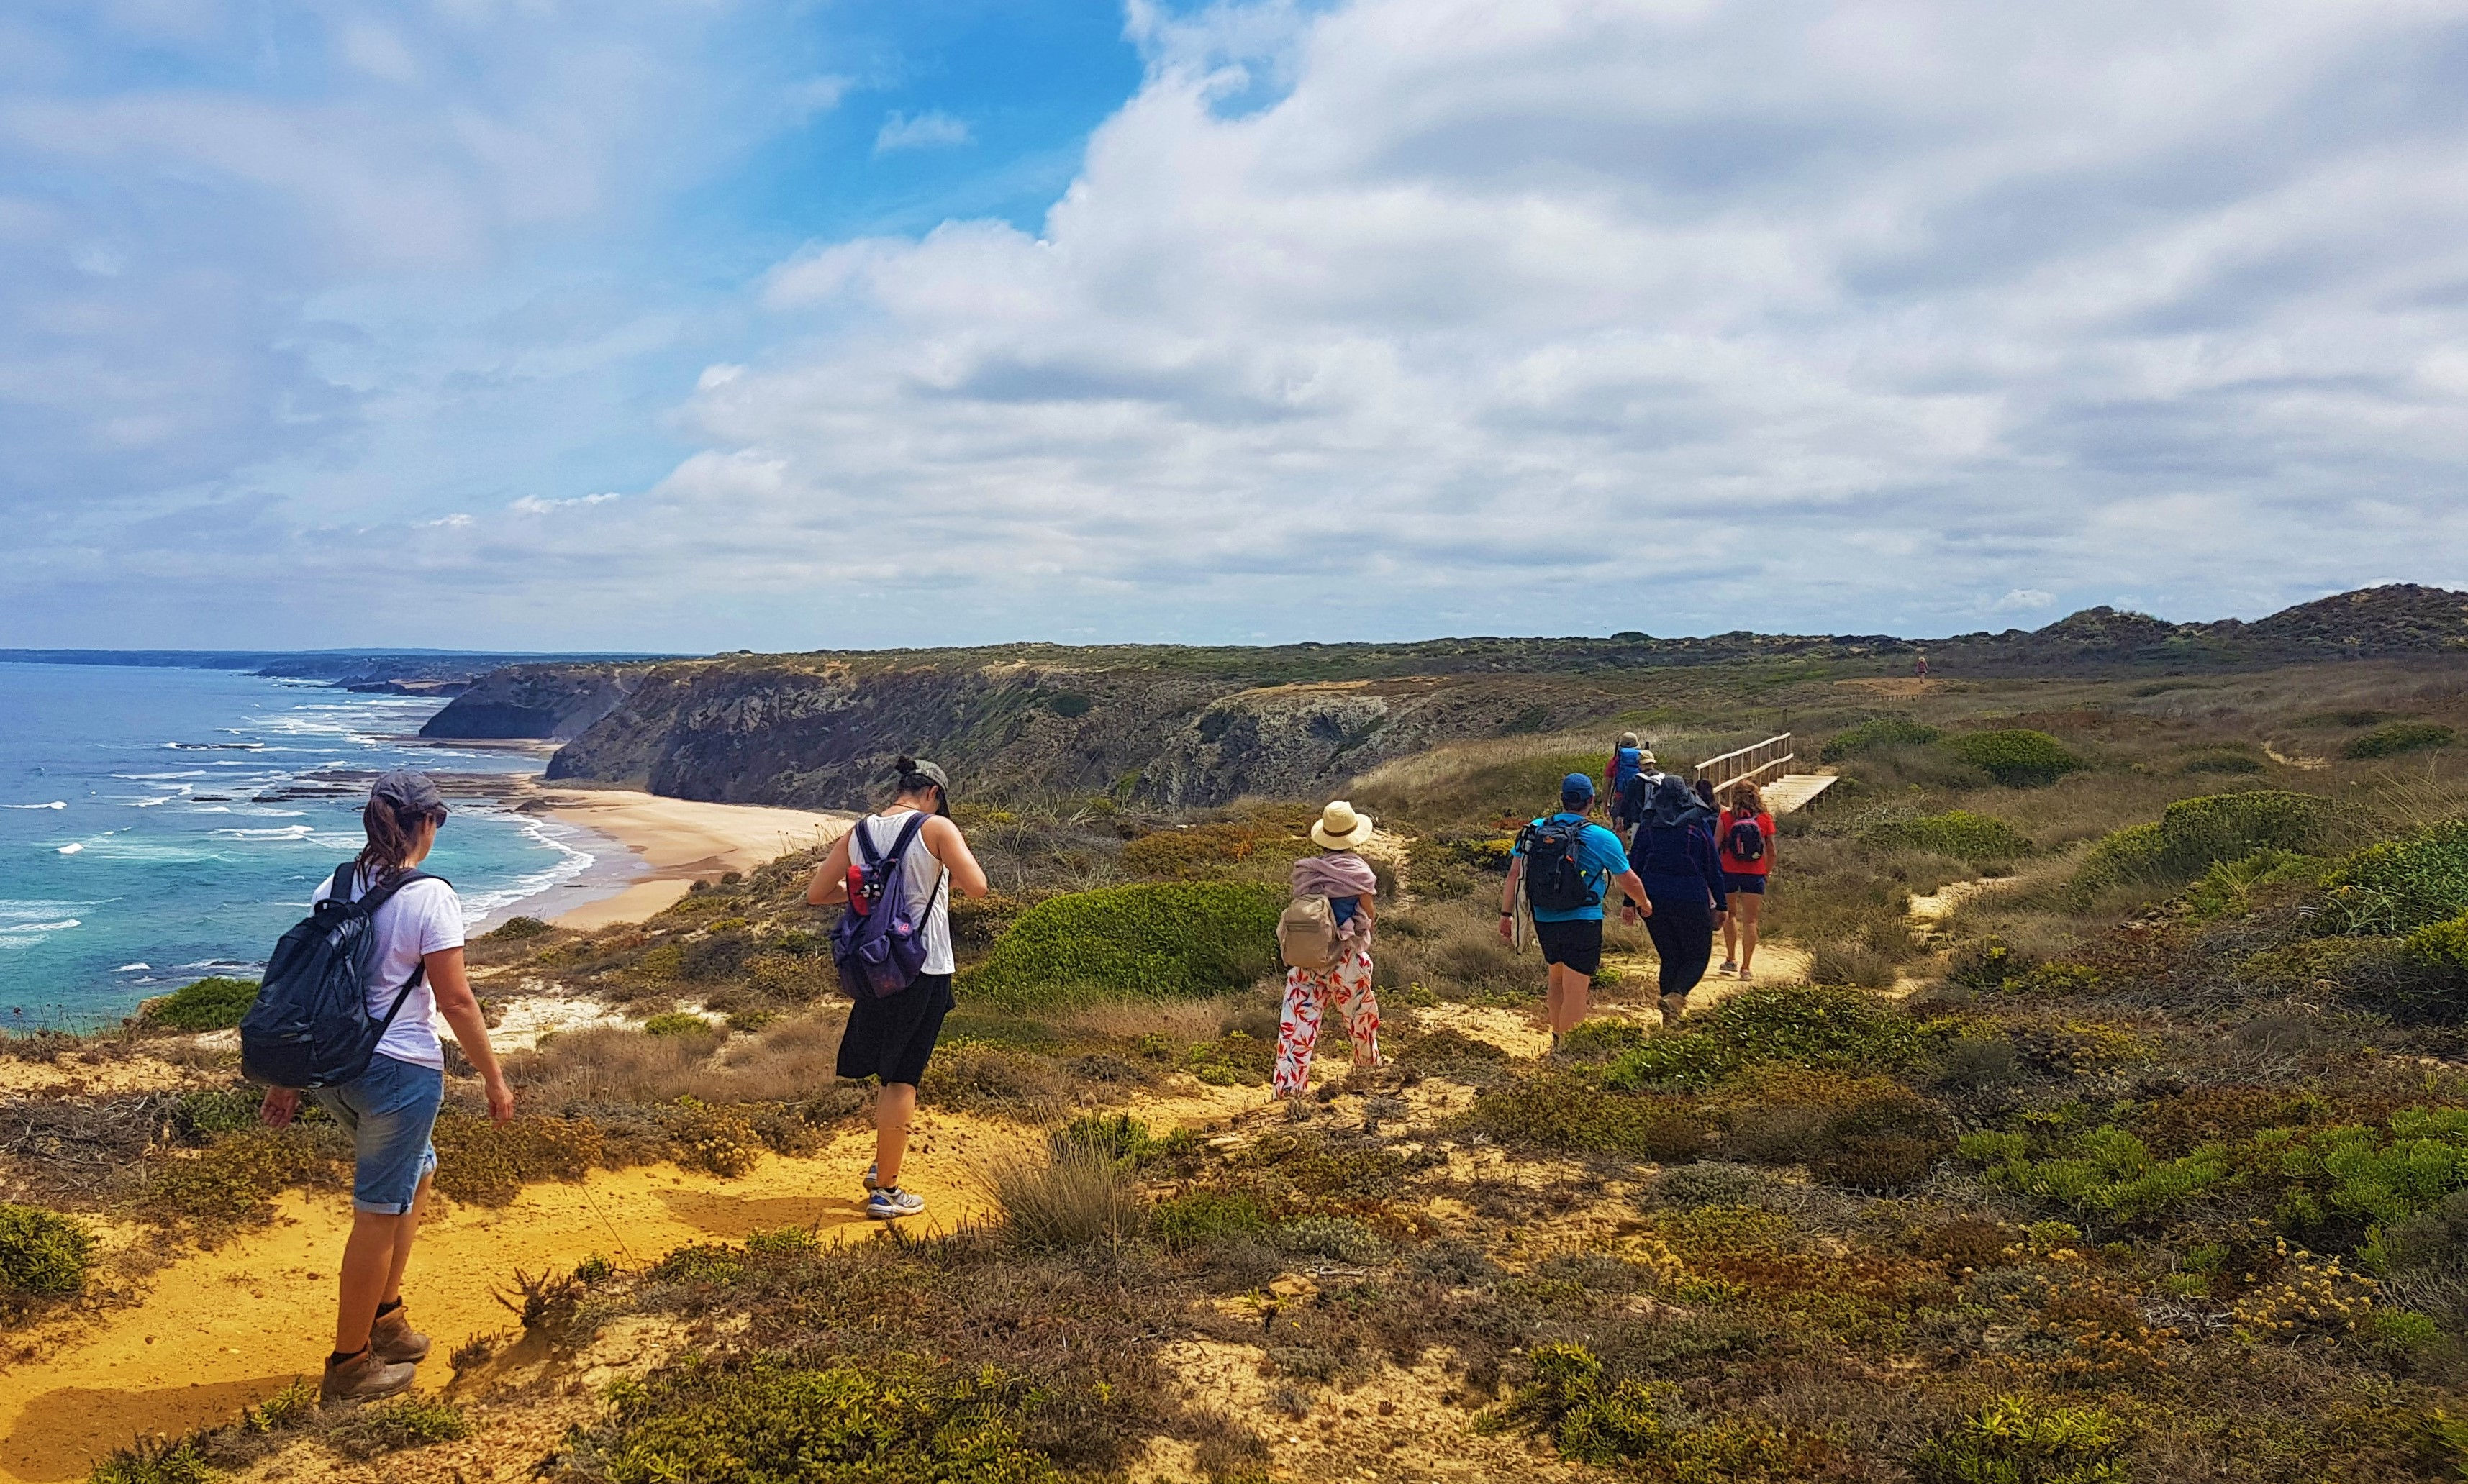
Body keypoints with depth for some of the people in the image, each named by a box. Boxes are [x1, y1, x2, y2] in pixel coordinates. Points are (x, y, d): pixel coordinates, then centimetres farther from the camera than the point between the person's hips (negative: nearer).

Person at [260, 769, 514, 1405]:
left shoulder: (334, 888, 4)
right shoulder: (431, 898, -16)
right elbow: (455, 1001, -15)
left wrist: (288, 1076, 17)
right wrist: (494, 1078, -5)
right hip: (400, 1070, -8)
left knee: (415, 1172, 26)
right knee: (378, 1215, 5)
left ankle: (385, 1316, 32)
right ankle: (349, 1366, 17)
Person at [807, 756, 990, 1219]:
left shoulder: (859, 832, 5)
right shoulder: (937, 828, -10)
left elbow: (816, 893, 8)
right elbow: (977, 887, -19)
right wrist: (950, 874, 2)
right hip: (925, 968, -5)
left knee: (891, 1068, 23)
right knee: (903, 1077, 3)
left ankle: (881, 1167, 30)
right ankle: (886, 1192, 10)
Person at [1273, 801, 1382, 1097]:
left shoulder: (1305, 870, 0)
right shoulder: (1359, 872, -10)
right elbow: (1367, 917, -6)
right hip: (1346, 958, -2)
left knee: (1299, 1016, 1)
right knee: (1361, 1011, 22)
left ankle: (1289, 1082, -5)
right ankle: (1368, 1059, 44)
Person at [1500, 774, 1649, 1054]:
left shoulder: (1535, 830, 0)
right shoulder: (1601, 838, -9)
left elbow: (1514, 875, 0)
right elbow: (1629, 882, 0)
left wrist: (1506, 914, 7)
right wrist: (1645, 904, 20)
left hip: (1544, 922, 5)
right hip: (1582, 923, -5)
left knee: (1557, 979, 24)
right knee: (1575, 992, 1)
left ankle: (1556, 1040, 32)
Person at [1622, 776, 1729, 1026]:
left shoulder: (1647, 826, 5)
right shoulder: (1698, 824, -2)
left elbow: (1634, 866, 5)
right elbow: (1714, 867, 0)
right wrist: (1720, 906, 6)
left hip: (1653, 900, 3)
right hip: (1691, 901, -3)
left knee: (1670, 957, 15)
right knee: (1697, 957, 8)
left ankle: (1671, 1014, 13)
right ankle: (1675, 996, -19)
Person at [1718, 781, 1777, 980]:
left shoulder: (1726, 817, -4)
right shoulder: (1765, 819, 0)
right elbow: (1771, 851, 4)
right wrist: (1768, 871, 18)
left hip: (1728, 872, 0)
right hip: (1754, 874, 0)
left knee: (1730, 914, 19)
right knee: (1750, 920, 4)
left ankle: (1731, 959, 16)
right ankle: (1746, 967, 2)